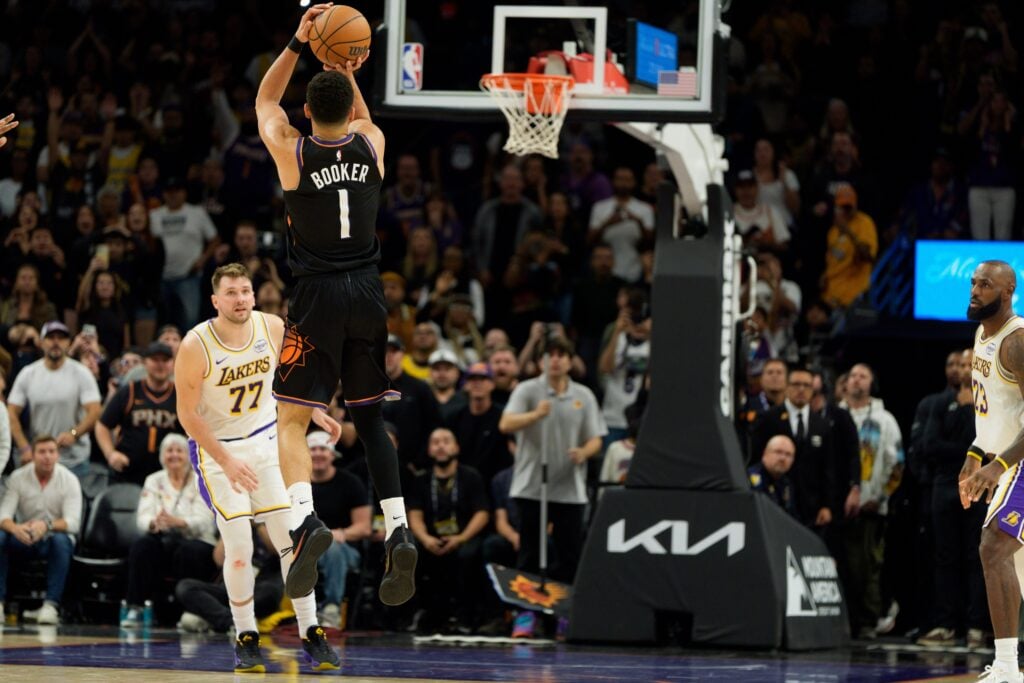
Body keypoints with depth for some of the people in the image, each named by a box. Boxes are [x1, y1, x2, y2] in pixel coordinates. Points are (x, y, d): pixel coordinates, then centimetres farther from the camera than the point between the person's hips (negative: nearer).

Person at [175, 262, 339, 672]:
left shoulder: (274, 329, -10)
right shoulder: (195, 347, -22)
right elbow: (187, 414, -16)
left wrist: (315, 413, 9)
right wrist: (226, 462, -21)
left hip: (266, 439, 4)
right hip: (216, 447, -4)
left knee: (292, 537, -2)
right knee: (239, 546, -10)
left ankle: (310, 634, 5)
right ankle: (246, 639, 6)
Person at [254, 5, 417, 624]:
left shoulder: (292, 152, -7)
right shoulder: (372, 146, 1)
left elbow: (265, 101, 14)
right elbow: (362, 115, 27)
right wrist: (346, 69, 18)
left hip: (318, 296, -3)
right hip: (368, 293, 3)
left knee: (292, 420, 1)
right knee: (372, 421, 11)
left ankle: (305, 520, -24)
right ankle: (399, 532, -5)